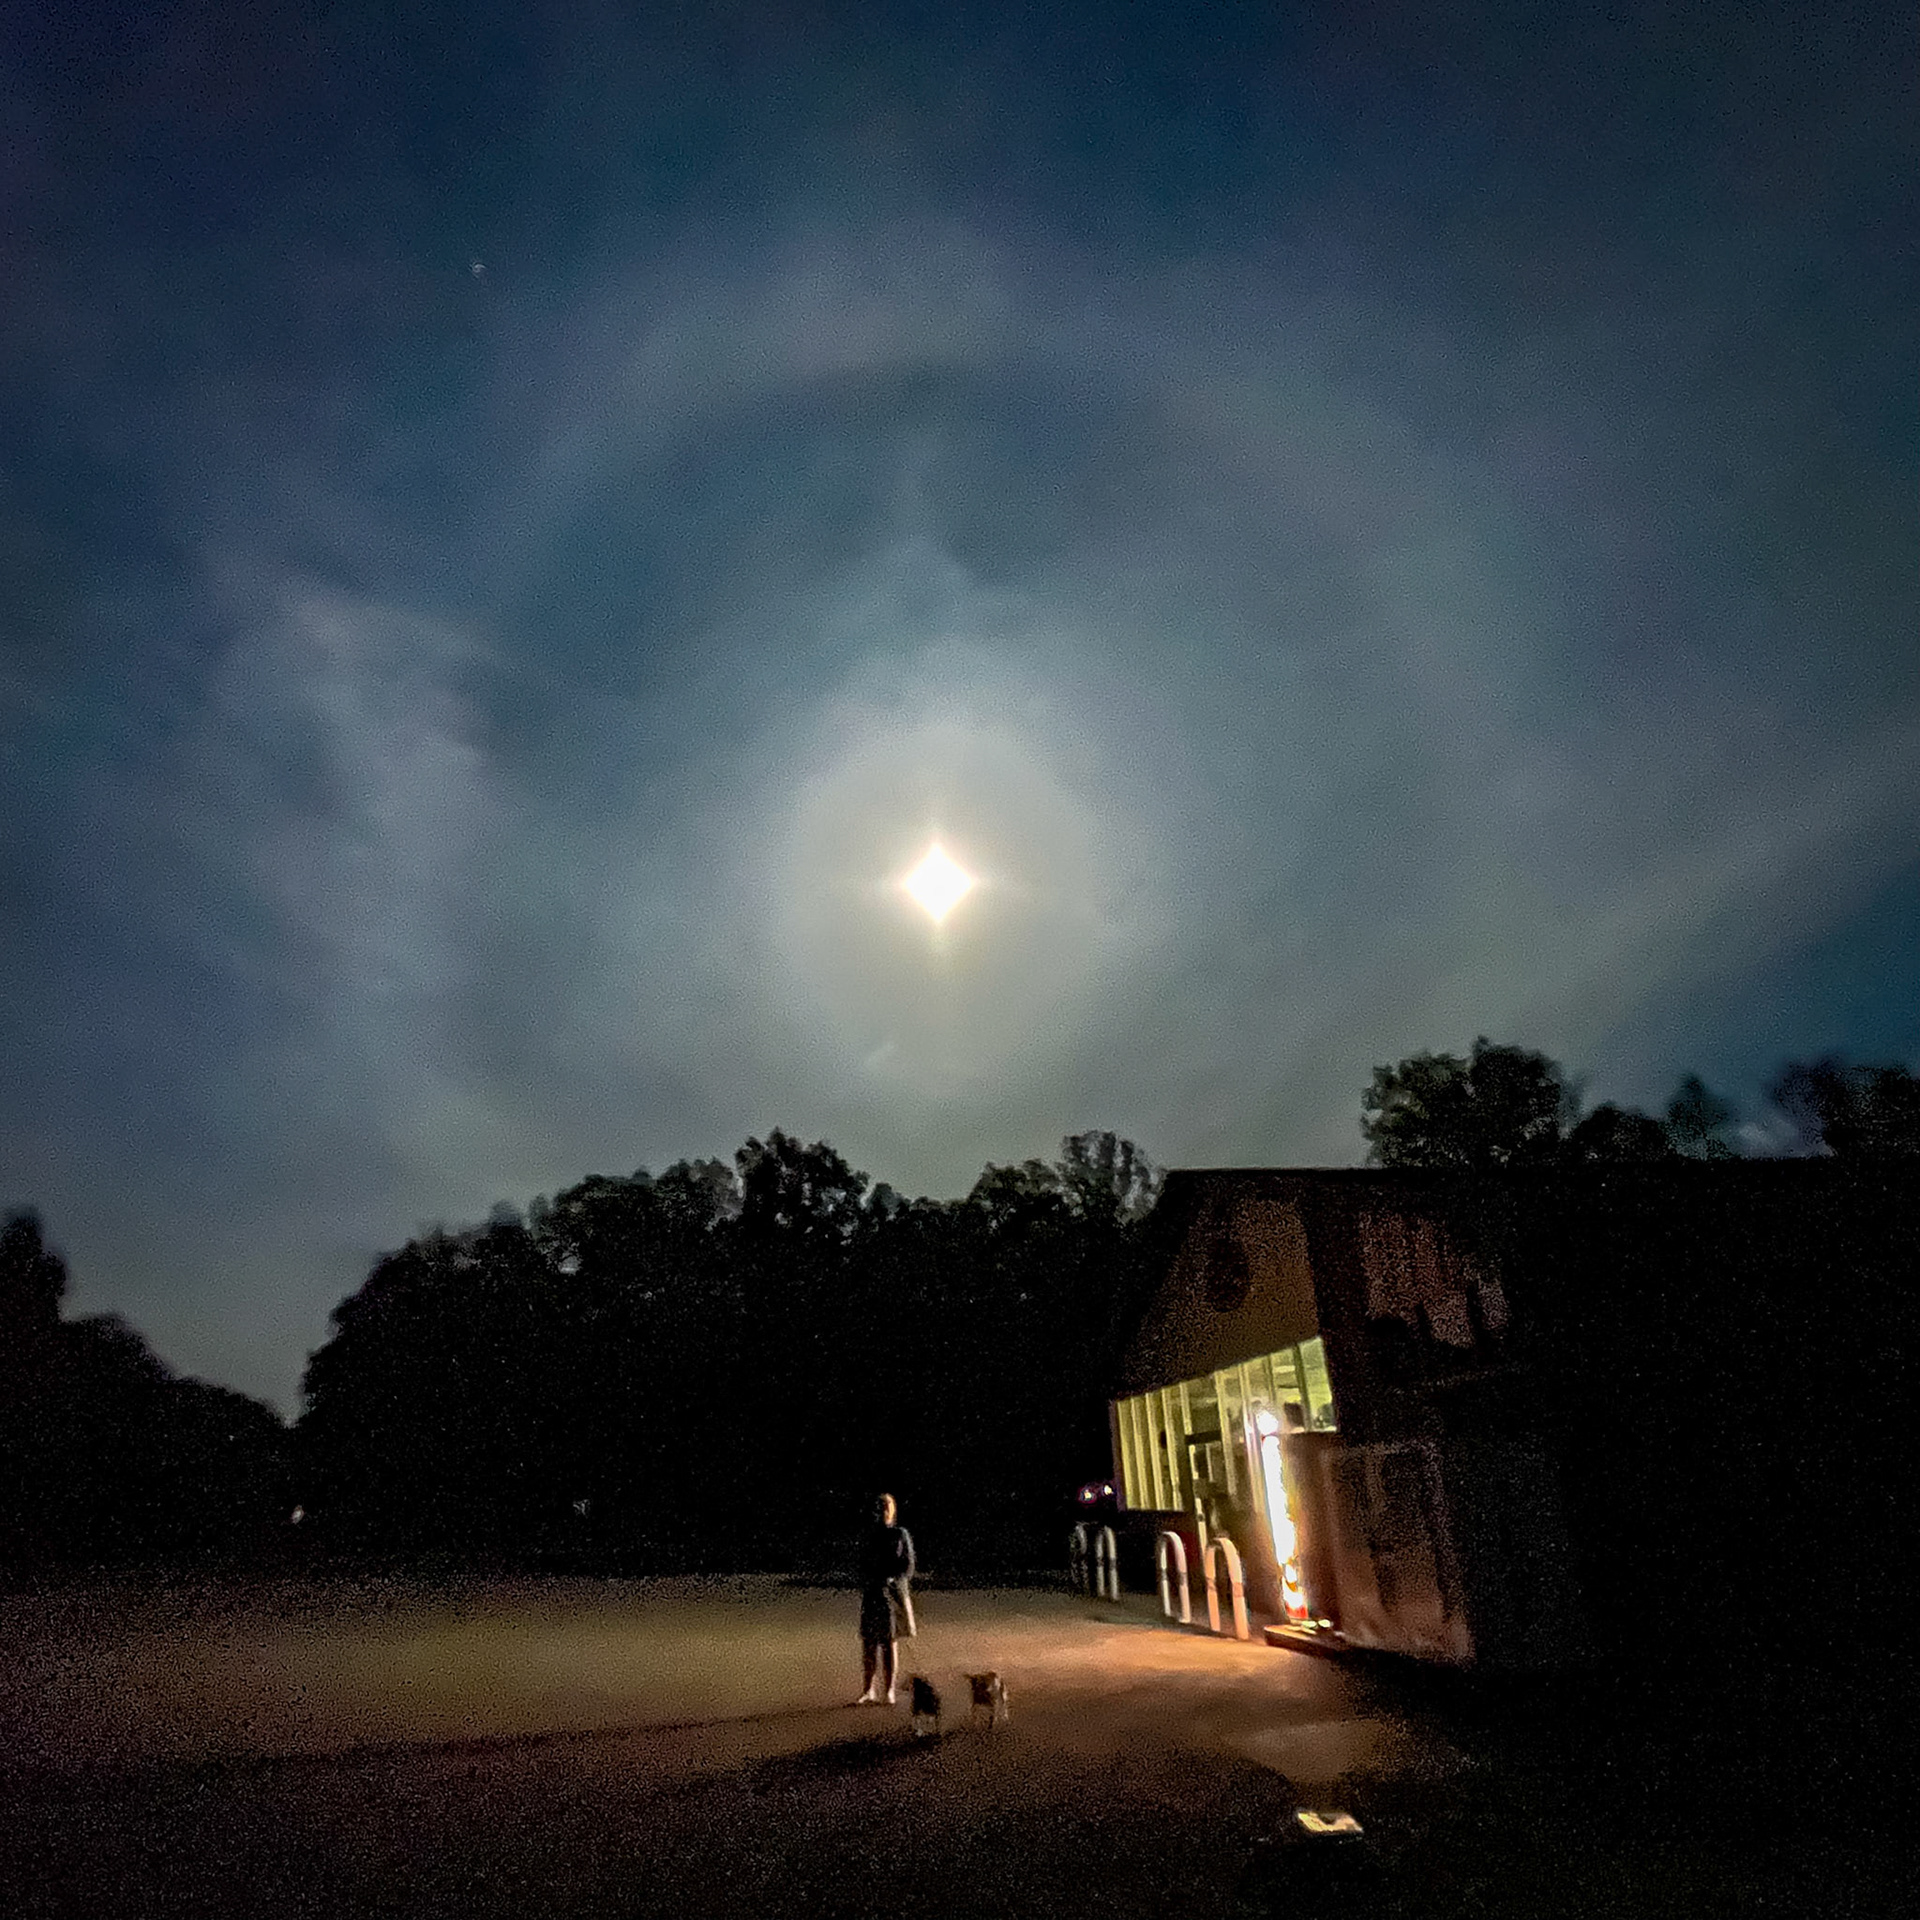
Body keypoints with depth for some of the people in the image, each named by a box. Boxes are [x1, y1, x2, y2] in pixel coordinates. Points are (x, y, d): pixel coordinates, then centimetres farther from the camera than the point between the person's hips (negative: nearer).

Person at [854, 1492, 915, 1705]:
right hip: (871, 1592, 3)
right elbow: (863, 1566, 13)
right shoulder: (867, 1536, 9)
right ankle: (870, 1691, 8)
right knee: (868, 1642, 1)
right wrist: (864, 1589, 0)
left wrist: (891, 1580, -14)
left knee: (887, 1641, -2)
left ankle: (889, 1691, 6)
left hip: (892, 1591, -3)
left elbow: (908, 1567, 0)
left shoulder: (901, 1534, 1)